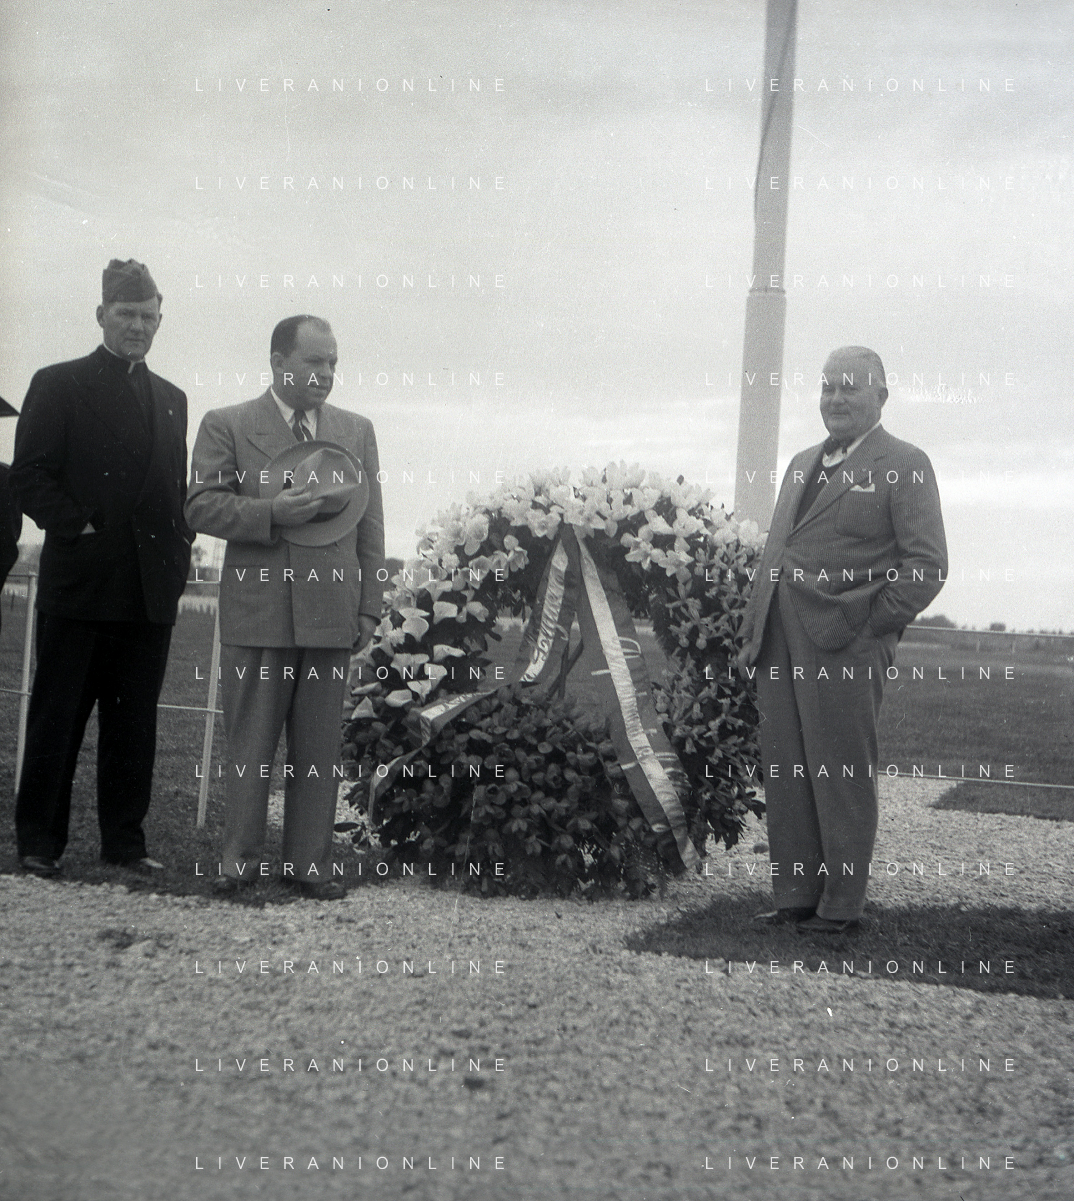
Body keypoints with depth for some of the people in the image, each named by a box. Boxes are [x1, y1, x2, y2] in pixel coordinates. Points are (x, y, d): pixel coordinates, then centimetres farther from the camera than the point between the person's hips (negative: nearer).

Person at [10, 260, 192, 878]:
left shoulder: (172, 399, 18)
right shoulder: (59, 385, 3)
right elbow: (30, 474, -4)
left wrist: (180, 545, 6)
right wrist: (78, 527, -13)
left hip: (151, 588, 5)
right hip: (80, 582, -4)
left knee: (135, 722, 8)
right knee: (58, 716, 3)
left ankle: (125, 839, 17)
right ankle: (40, 841, 11)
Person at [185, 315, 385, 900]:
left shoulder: (357, 431, 13)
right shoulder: (226, 426, 4)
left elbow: (370, 525, 12)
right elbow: (201, 506, -2)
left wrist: (369, 607, 6)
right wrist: (272, 512, -17)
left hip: (331, 612, 3)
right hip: (255, 613, -2)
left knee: (319, 747, 6)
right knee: (250, 744, 4)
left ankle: (309, 861, 15)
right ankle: (241, 857, 15)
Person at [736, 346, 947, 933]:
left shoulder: (904, 466, 0)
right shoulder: (803, 463, 21)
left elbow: (927, 565, -6)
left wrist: (868, 624, -11)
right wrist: (754, 631, 13)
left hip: (845, 643, -7)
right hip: (780, 643, 7)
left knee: (842, 777, -1)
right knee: (784, 772, 8)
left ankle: (841, 906, 9)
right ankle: (795, 896, 17)